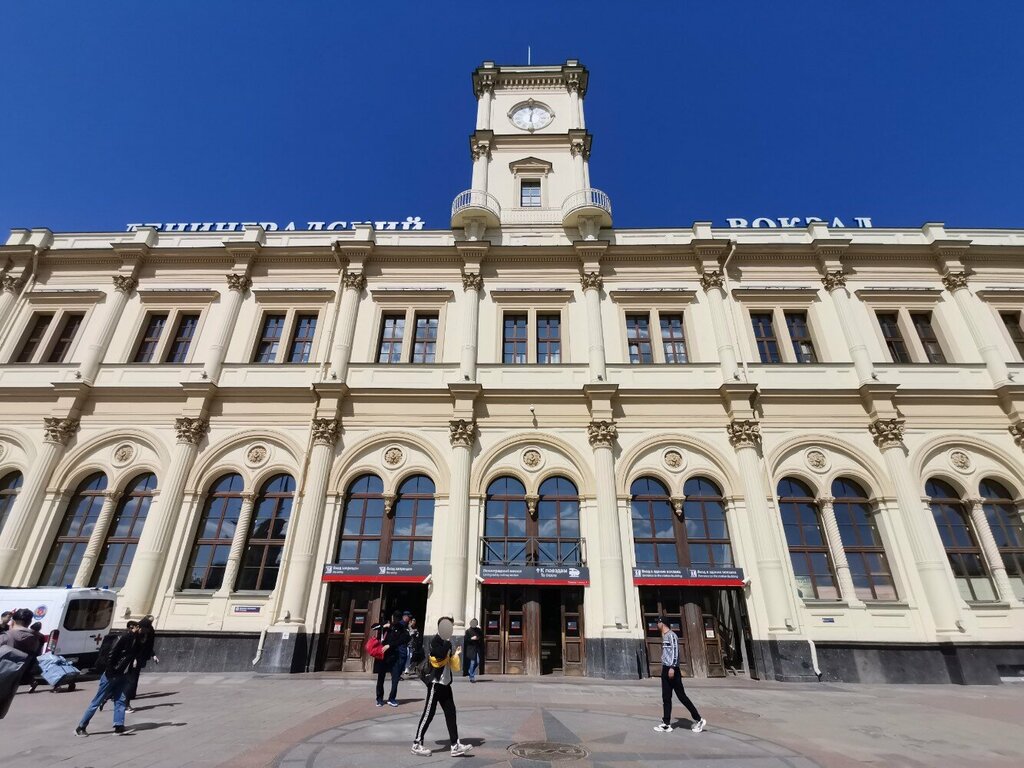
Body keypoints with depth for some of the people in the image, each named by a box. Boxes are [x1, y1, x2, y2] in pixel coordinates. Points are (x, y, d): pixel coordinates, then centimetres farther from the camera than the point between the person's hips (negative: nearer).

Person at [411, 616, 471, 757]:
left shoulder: (446, 642, 13)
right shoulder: (435, 640, -12)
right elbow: (440, 656, -31)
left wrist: (456, 654, 3)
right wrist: (447, 640, -22)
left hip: (445, 683, 9)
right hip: (435, 683, -8)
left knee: (451, 714, 6)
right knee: (428, 713, -1)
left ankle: (455, 745, 9)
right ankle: (416, 744, 12)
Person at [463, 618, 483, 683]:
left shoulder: (479, 630, 11)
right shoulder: (468, 631, 1)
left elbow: (482, 638, 17)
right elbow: (466, 640, -4)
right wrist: (472, 638, -17)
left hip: (478, 649, 4)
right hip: (471, 649, -4)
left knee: (477, 662, -1)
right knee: (472, 662, -5)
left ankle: (472, 674, 22)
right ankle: (471, 677, 8)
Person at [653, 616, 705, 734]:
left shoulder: (671, 635, -11)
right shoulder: (664, 636, 17)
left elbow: (675, 651, -19)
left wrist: (672, 667, -24)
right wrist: (666, 668, 20)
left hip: (671, 669, -9)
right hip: (665, 669, 9)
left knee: (681, 695, -2)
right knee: (666, 697, 8)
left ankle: (699, 720, 9)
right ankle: (666, 724, 11)